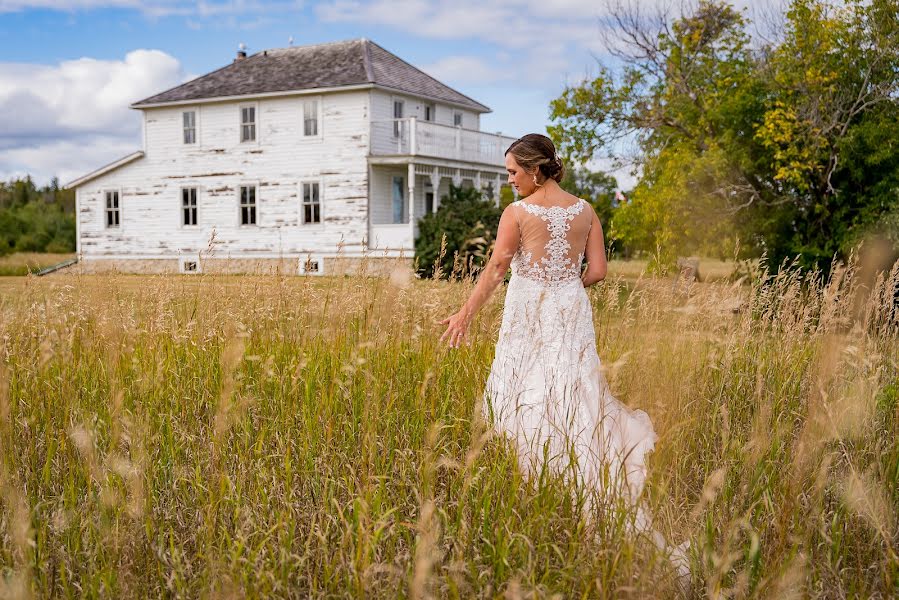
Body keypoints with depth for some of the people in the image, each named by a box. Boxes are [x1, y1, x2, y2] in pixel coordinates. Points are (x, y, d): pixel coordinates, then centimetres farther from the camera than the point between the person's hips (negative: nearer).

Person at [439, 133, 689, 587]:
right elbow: (597, 271, 3)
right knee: (575, 397, 10)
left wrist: (465, 314, -15)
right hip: (572, 316, 4)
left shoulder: (517, 212, -7)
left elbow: (495, 268, -15)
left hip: (528, 317, -4)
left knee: (526, 399, 3)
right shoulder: (585, 210, 6)